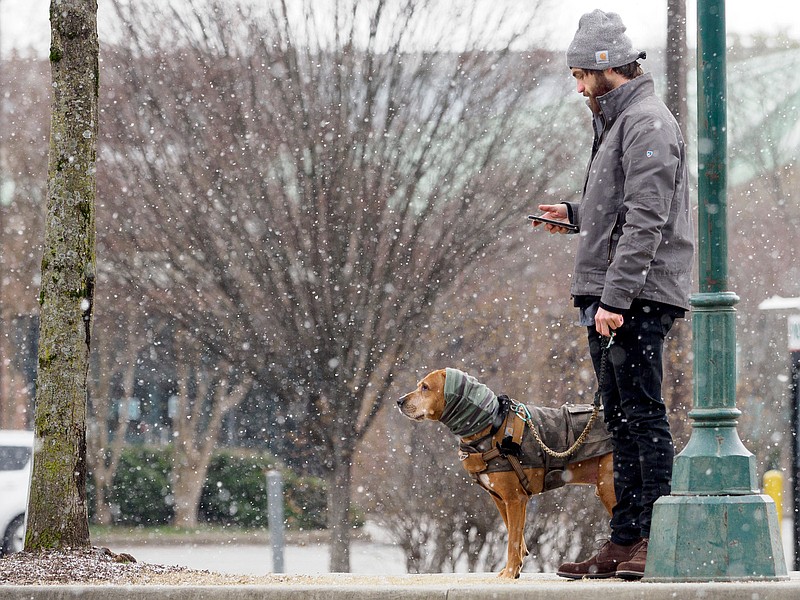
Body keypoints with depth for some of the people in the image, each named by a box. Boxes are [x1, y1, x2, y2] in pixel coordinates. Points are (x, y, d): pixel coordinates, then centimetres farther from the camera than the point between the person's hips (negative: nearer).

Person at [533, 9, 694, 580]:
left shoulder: (647, 122, -12)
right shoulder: (619, 122, 20)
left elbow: (646, 220, -20)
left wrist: (616, 298, -23)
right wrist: (575, 213, 20)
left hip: (637, 298, -10)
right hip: (608, 300, 11)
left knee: (644, 417, -10)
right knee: (622, 423, 11)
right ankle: (624, 543, 14)